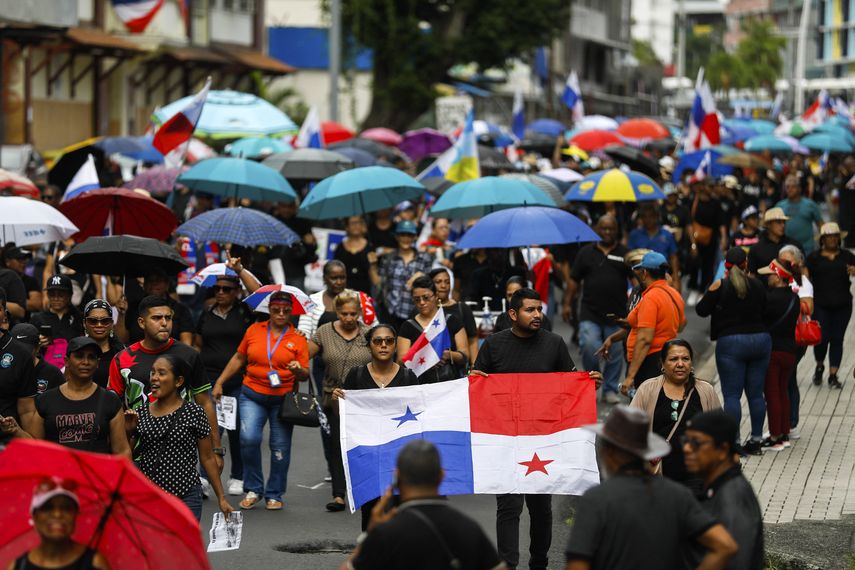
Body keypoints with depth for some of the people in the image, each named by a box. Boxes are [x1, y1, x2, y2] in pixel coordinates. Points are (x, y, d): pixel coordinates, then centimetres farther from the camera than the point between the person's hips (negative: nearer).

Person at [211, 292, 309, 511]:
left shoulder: (298, 339, 2)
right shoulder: (254, 330, 6)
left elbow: (305, 375, 3)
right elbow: (238, 358, 16)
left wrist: (298, 370, -20)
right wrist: (219, 383, 13)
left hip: (283, 399, 0)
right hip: (253, 395, 0)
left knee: (280, 447, 1)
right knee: (248, 438, -16)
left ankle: (274, 495, 15)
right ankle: (253, 489, 0)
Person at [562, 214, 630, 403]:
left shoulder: (624, 254, 7)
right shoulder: (586, 252, 9)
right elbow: (574, 280, 11)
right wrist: (567, 303, 4)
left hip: (616, 314, 0)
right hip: (590, 312, 0)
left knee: (615, 354, 3)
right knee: (589, 347, -17)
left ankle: (610, 390, 17)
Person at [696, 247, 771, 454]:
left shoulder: (720, 286, -7)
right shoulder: (758, 285, 3)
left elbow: (701, 310, -2)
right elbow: (765, 312, 11)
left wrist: (711, 293, 14)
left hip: (731, 343, -4)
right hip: (760, 340, 4)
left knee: (732, 395, -3)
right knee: (756, 393, 10)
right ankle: (756, 439, 13)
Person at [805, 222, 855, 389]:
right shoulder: (814, 257, 3)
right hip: (821, 305, -2)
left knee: (837, 339, 2)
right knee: (822, 338, -8)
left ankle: (833, 375, 7)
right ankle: (819, 365, 21)